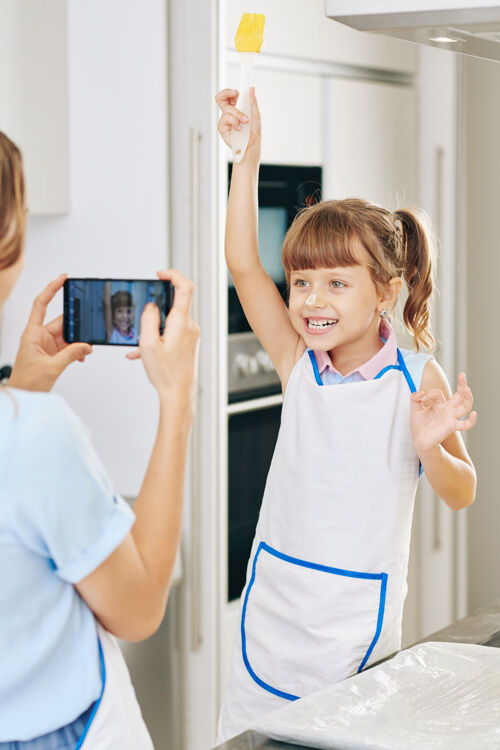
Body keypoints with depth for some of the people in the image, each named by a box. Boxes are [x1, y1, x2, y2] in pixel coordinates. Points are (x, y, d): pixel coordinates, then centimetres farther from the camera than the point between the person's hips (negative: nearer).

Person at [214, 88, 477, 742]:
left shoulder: (418, 379, -7)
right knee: (248, 732, 8)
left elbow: (462, 495, -3)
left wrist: (430, 446, -24)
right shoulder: (298, 363, 0)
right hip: (275, 602, 3)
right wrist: (248, 156, -10)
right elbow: (243, 265, -7)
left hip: (358, 615, -3)